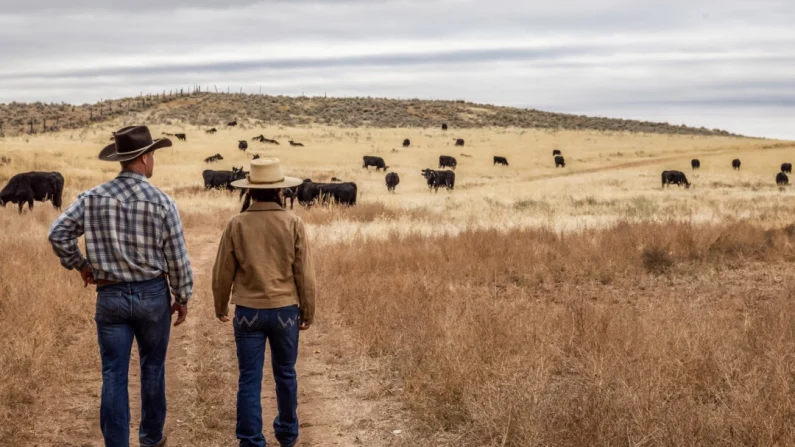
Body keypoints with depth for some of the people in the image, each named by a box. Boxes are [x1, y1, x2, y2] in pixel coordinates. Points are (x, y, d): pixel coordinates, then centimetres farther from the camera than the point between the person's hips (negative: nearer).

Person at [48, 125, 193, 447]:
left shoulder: (93, 198, -5)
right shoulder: (161, 202, -11)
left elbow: (58, 234, -4)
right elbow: (177, 257, -7)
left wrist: (80, 265, 10)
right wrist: (182, 297, 5)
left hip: (110, 296, 1)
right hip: (152, 294, -1)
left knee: (114, 375, 3)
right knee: (152, 368, 17)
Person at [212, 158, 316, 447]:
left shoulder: (236, 225, -7)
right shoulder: (293, 224, -8)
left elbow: (222, 273, 0)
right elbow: (305, 274, -4)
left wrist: (220, 305, 17)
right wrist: (308, 310, 9)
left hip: (248, 312, -1)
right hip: (285, 310, 1)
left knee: (249, 380, 4)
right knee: (285, 374, 18)